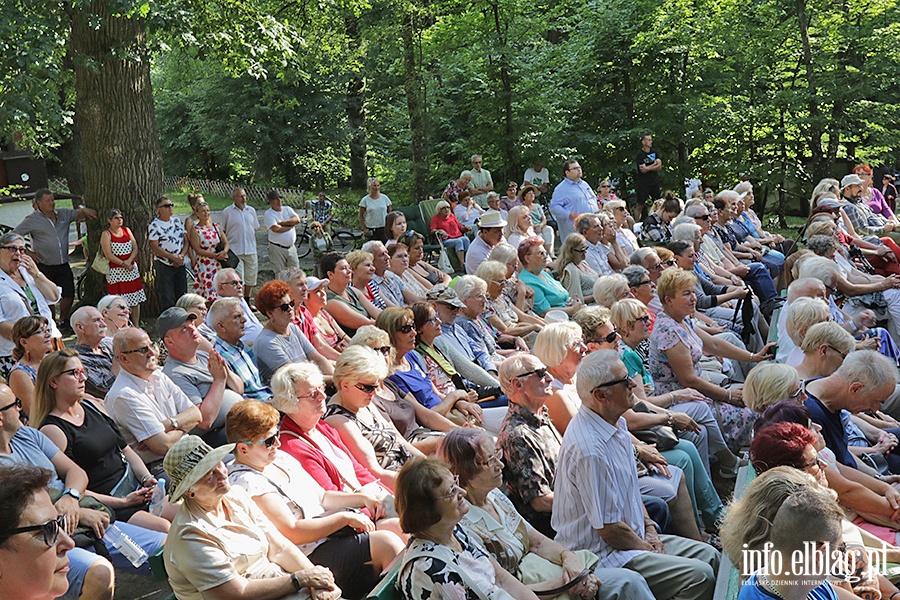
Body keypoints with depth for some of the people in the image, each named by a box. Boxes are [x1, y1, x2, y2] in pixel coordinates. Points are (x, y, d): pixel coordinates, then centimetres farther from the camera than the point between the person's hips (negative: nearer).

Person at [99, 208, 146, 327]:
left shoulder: (127, 230, 11)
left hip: (132, 270, 5)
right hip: (115, 271, -5)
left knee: (136, 300, 6)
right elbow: (108, 255, -12)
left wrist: (129, 261, -11)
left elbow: (135, 248, 6)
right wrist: (124, 264, -16)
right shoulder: (106, 234, -4)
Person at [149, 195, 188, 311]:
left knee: (182, 296, 9)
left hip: (180, 265, 5)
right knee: (167, 299, -2)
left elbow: (186, 241, 9)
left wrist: (181, 256, -9)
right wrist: (173, 257, -17)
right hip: (164, 266, -5)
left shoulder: (177, 221, 10)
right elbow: (154, 247, -13)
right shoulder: (155, 225, -7)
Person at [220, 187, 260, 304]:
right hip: (235, 251, -4)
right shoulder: (227, 211, -2)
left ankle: (247, 302, 24)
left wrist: (253, 245, 14)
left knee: (250, 279, 10)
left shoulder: (251, 210, 10)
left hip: (251, 250, 4)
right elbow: (222, 232, 1)